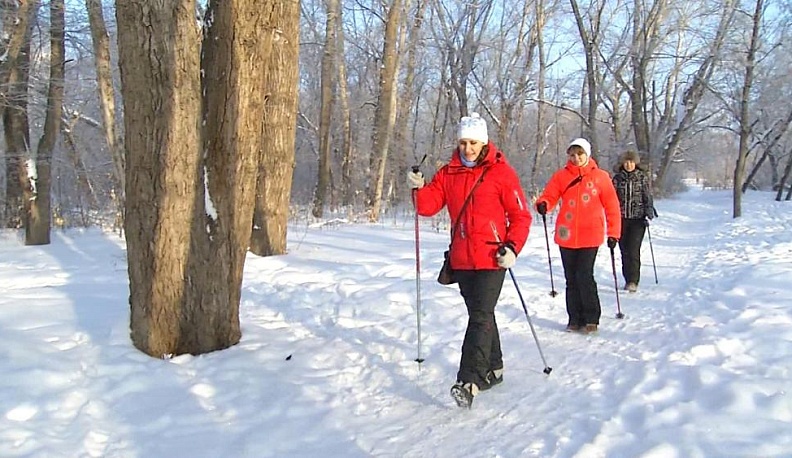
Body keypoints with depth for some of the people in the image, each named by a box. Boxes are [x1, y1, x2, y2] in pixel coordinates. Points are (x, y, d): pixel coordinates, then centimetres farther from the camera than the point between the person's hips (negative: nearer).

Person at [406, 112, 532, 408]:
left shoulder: (501, 172, -4)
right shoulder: (448, 173, 9)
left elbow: (521, 215, -4)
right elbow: (429, 206, 4)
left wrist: (512, 248, -16)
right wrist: (419, 189, -15)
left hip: (492, 259, -5)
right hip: (461, 259, 5)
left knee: (480, 317, -12)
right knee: (481, 315, 17)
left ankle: (469, 381, -14)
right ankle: (493, 369, 33)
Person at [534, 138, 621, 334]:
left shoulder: (600, 177, 2)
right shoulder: (561, 176, 6)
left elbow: (612, 206, 5)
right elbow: (549, 195, -1)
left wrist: (613, 233, 2)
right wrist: (543, 204, -24)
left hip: (590, 235, -2)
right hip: (566, 235, 3)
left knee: (584, 276, -9)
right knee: (571, 278, 9)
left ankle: (591, 319, 6)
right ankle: (575, 318, 21)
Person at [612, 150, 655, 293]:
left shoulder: (643, 177, 3)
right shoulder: (617, 178, 6)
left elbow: (648, 196, 2)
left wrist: (649, 214, -8)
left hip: (638, 218, -2)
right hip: (621, 218, 2)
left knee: (633, 249, -11)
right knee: (624, 250, 6)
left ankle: (633, 281, -7)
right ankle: (628, 279, 17)